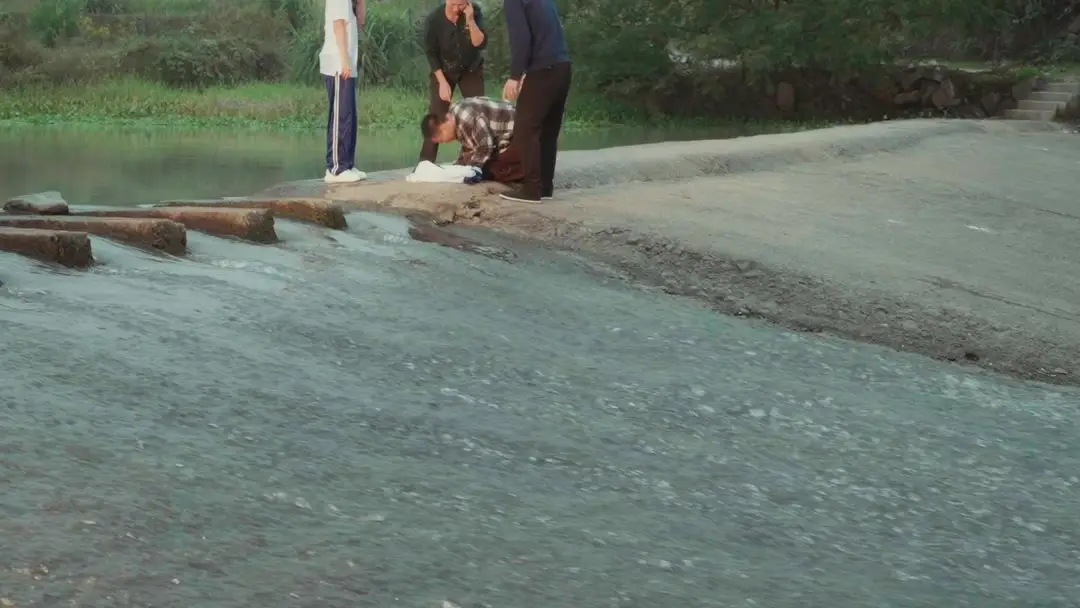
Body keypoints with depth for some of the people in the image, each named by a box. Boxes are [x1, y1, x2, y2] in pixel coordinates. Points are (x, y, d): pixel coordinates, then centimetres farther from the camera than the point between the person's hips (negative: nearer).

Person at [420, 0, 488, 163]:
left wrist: (470, 20, -38)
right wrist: (443, 82, -17)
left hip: (471, 70, 1)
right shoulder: (433, 19, -22)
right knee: (436, 116, -9)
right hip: (443, 71, -1)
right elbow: (431, 54, -13)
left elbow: (480, 44, -26)